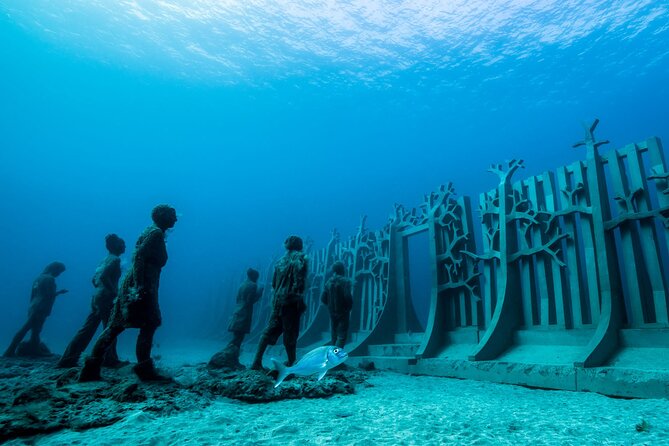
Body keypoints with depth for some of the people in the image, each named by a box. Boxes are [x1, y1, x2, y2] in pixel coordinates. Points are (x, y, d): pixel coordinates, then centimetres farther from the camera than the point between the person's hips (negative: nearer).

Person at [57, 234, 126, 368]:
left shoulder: (106, 259, 18)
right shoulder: (115, 259, -10)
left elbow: (94, 279, 22)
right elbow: (103, 277, -24)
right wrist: (114, 292, -19)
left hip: (97, 297, 8)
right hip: (105, 299, -8)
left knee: (87, 329, 9)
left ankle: (68, 360, 10)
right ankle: (110, 360, 9)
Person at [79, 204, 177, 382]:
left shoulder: (151, 232, 21)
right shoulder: (156, 233, -8)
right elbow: (139, 256, -19)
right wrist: (139, 286, -26)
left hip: (135, 285, 10)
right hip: (141, 286, -10)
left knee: (115, 326, 9)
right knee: (149, 326, -6)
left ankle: (91, 369, 12)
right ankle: (144, 369, -3)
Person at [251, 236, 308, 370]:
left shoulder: (281, 260, 14)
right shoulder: (299, 258, -4)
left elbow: (274, 282, 16)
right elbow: (300, 280, -18)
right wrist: (299, 296, -17)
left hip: (277, 301, 6)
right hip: (291, 301, -6)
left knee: (269, 331, 9)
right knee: (290, 334, 2)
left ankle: (257, 361, 6)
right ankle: (291, 363, 9)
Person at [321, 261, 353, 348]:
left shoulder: (328, 282, 3)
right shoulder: (345, 281, -12)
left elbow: (323, 298, 1)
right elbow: (347, 297, -21)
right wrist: (349, 308, -5)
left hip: (332, 312, 6)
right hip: (343, 312, -6)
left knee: (333, 336, 16)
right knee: (342, 336, -1)